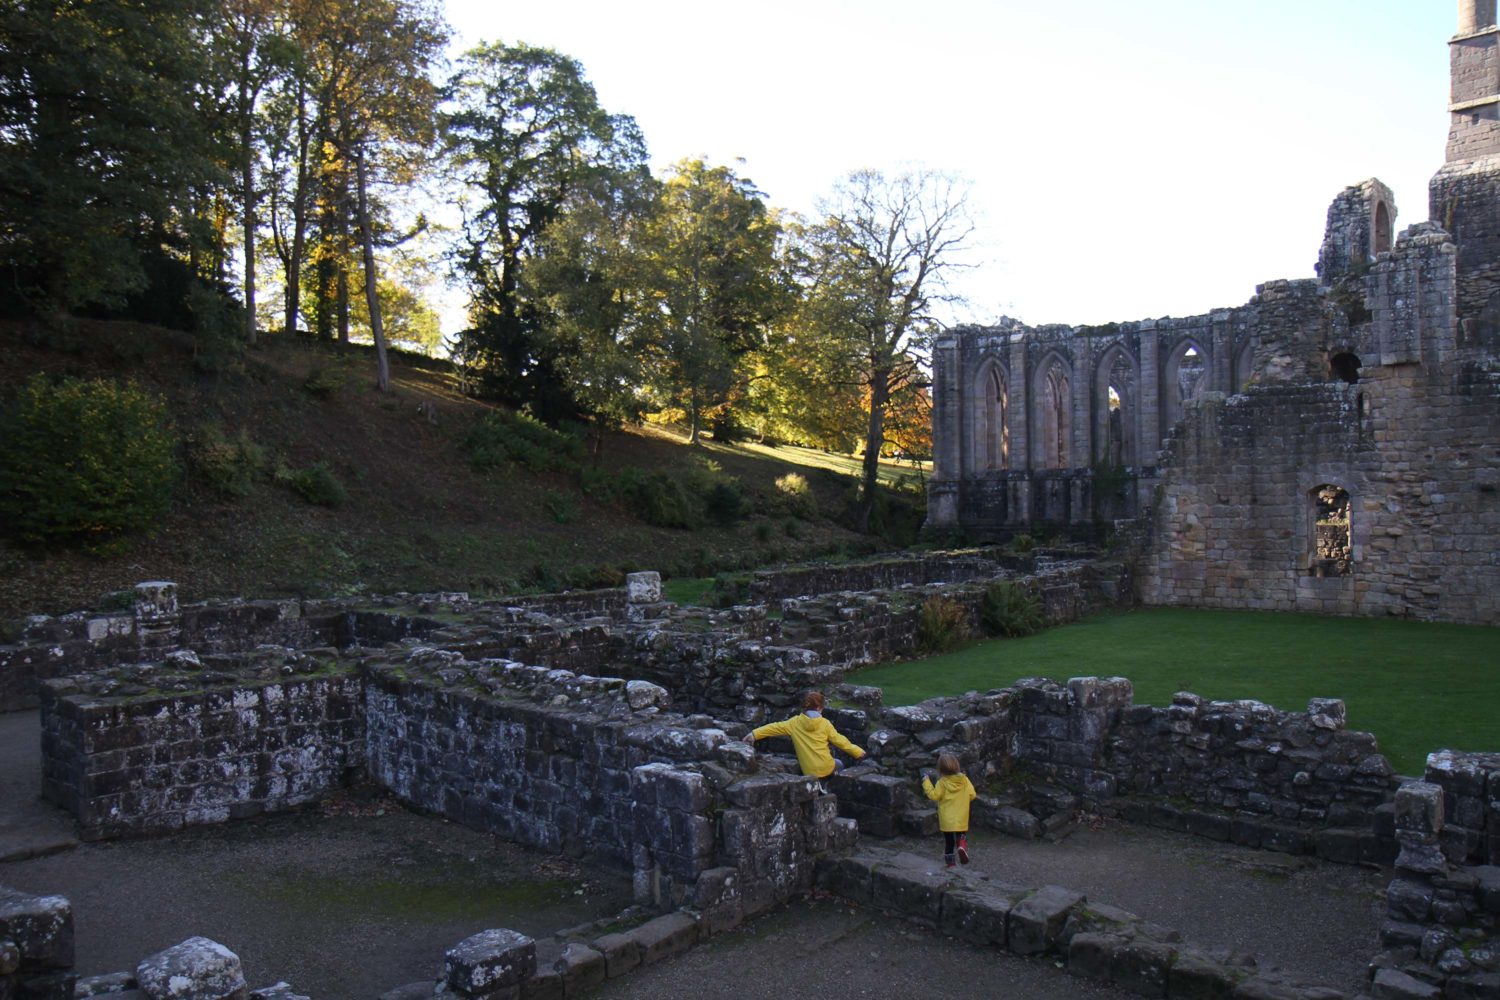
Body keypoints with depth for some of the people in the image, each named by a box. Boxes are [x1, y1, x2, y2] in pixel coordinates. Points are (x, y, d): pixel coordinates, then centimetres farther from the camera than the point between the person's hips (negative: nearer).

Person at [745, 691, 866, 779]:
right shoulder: (825, 723, -5)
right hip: (826, 768, -2)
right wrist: (858, 752, 11)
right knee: (839, 764, 31)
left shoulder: (795, 723, -2)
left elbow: (776, 727, -1)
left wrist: (755, 734, 2)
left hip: (809, 772, 2)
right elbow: (839, 740, 0)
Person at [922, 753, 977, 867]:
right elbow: (972, 795, -5)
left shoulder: (942, 782, -13)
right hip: (961, 819, 1)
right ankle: (962, 846, -16)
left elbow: (934, 796, -11)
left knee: (948, 841, 12)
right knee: (961, 836, 15)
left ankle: (949, 861, 14)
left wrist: (926, 782, -4)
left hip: (946, 819, -1)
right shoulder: (964, 779, -5)